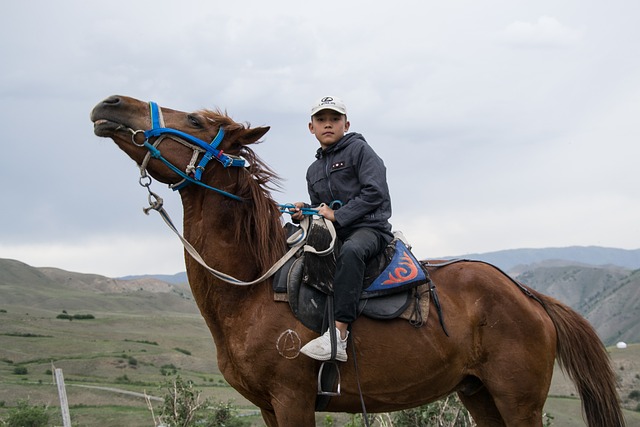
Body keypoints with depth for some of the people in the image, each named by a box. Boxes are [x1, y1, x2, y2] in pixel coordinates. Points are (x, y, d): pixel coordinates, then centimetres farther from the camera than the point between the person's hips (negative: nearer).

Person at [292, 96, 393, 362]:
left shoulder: (359, 150, 1)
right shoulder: (313, 171, 22)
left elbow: (374, 192, -11)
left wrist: (336, 215, -15)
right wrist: (304, 212, 4)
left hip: (369, 228, -8)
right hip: (334, 234, 8)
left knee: (351, 250, -40)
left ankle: (338, 334, -50)